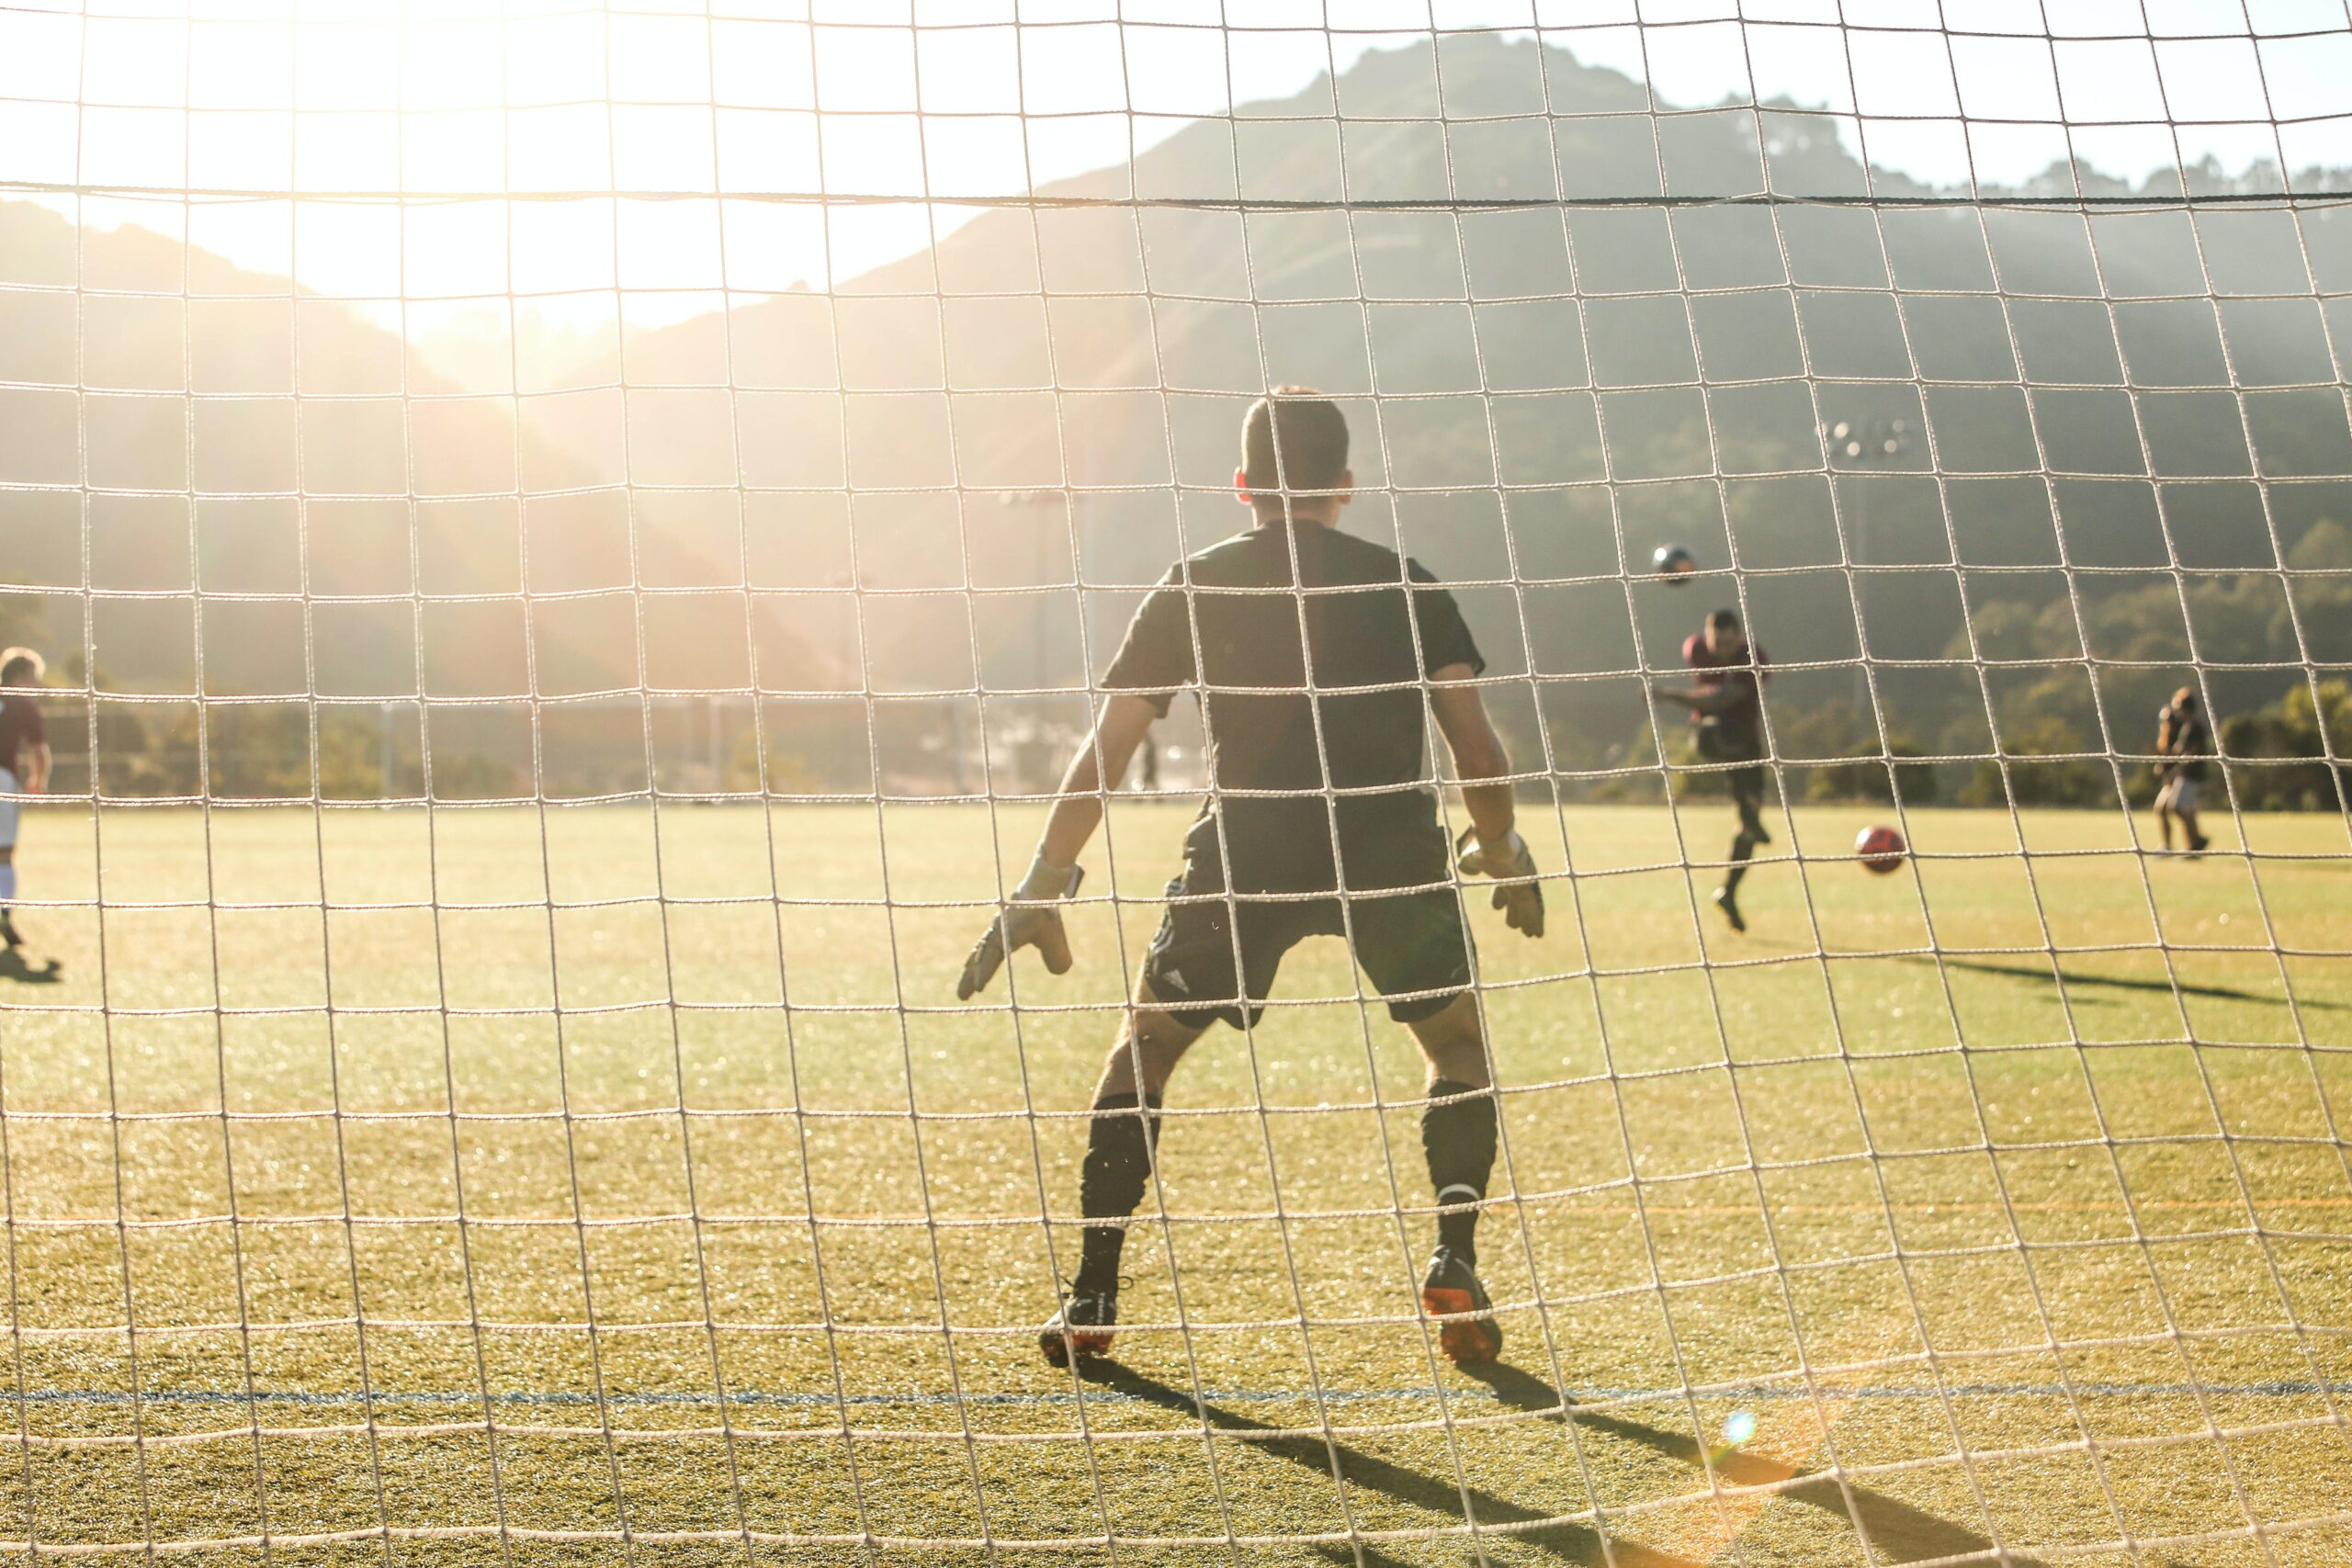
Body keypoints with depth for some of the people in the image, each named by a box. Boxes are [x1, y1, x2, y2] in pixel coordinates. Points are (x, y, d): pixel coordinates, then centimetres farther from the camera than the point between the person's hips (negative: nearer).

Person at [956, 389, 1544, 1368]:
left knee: (1143, 1049, 17)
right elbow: (1478, 748, 7)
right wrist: (1503, 854, 24)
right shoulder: (1406, 584, 13)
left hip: (1245, 852, 0)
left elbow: (1105, 750, 9)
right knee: (1459, 1043, 24)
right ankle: (1454, 1262, 9)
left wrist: (1042, 889, 13)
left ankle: (1091, 1300, 13)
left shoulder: (1193, 587, 13)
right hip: (1392, 850, 1)